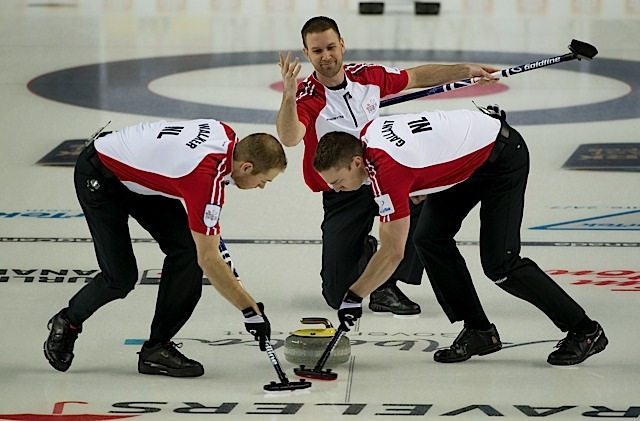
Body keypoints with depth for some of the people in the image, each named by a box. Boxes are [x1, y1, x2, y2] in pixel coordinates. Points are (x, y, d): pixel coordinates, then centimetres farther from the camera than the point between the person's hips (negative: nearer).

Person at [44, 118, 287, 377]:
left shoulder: (227, 137, -10)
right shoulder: (207, 179, -34)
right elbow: (208, 260, -32)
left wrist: (210, 227, 20)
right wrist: (251, 311, -28)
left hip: (138, 168, 9)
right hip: (97, 176, -9)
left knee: (186, 247, -6)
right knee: (121, 277, -11)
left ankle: (157, 348, 0)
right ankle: (67, 323, 19)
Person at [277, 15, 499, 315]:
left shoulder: (369, 77, -4)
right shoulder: (307, 97, -19)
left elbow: (416, 78, 14)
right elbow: (289, 139, -39)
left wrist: (467, 71, 15)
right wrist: (288, 97, -55)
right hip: (341, 197, -3)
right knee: (338, 295, -10)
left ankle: (387, 285, -13)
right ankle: (364, 251, 28)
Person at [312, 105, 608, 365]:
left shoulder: (387, 170, -31)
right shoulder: (367, 133, -8)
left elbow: (392, 253, -28)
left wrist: (354, 296, -22)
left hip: (503, 156, -10)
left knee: (500, 265, -12)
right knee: (429, 238, -1)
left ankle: (584, 331, 0)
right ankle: (478, 331, 6)